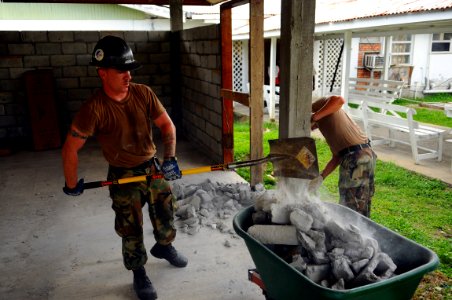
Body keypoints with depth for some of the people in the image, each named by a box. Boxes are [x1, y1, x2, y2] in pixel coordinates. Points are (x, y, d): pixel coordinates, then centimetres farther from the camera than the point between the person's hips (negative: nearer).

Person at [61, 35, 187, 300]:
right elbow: (71, 148, -17)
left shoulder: (143, 93, -11)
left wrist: (170, 158, -20)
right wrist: (72, 184, -6)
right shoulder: (95, 108, -23)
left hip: (154, 168, 4)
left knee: (166, 214, 19)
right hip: (123, 178, -4)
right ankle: (139, 274, 33)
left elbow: (167, 125, -6)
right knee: (131, 231, 8)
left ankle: (164, 246, 50)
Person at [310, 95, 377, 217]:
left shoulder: (319, 105, 3)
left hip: (355, 157, -10)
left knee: (349, 208, 0)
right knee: (362, 208, 19)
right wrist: (321, 177, 15)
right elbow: (336, 157, 20)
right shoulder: (326, 124, 26)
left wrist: (313, 118, -19)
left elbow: (339, 100, -22)